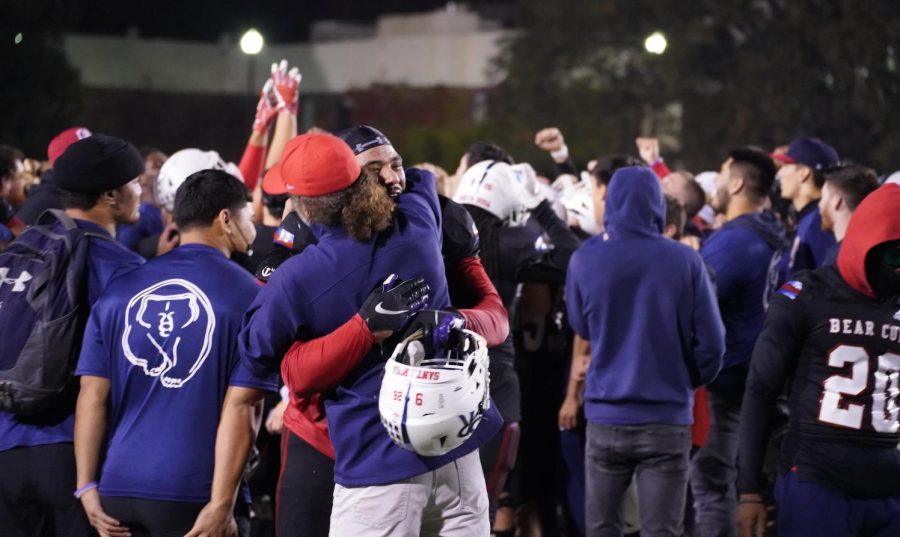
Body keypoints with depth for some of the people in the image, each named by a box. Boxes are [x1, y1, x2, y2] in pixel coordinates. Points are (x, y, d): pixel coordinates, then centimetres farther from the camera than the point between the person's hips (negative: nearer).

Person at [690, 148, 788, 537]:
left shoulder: (733, 242, -22)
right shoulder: (768, 236, 9)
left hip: (721, 377, -10)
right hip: (747, 373, 10)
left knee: (711, 480, -5)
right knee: (728, 476, 17)